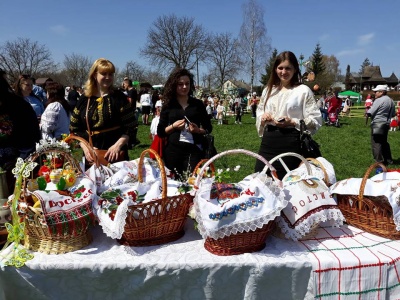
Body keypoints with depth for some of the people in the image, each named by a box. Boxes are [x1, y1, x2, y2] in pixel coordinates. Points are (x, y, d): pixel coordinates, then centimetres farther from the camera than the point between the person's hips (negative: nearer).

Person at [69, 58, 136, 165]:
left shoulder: (119, 97, -1)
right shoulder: (84, 99, 6)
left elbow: (130, 127, -4)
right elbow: (74, 129, 10)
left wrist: (118, 145, -17)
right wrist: (85, 147, -4)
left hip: (116, 155, -2)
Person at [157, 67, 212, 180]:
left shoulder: (198, 104, 8)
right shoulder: (168, 105, 7)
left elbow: (208, 128, 12)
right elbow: (160, 132, 7)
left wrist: (198, 130, -10)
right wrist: (173, 126, -12)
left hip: (194, 149, 0)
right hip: (173, 150, 0)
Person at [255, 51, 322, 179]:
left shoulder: (304, 91, -3)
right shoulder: (268, 90, 14)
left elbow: (316, 120, -5)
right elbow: (259, 112, 21)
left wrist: (292, 122, -17)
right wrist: (263, 117, -2)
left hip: (291, 142, -5)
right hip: (268, 141, 5)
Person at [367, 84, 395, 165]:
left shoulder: (379, 100, -16)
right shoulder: (391, 101, 11)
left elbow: (370, 113, -16)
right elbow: (393, 114, 17)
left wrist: (367, 110, 4)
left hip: (377, 124, -9)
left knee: (376, 143, -2)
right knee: (384, 142, 19)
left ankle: (379, 161, -2)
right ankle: (388, 160, 26)